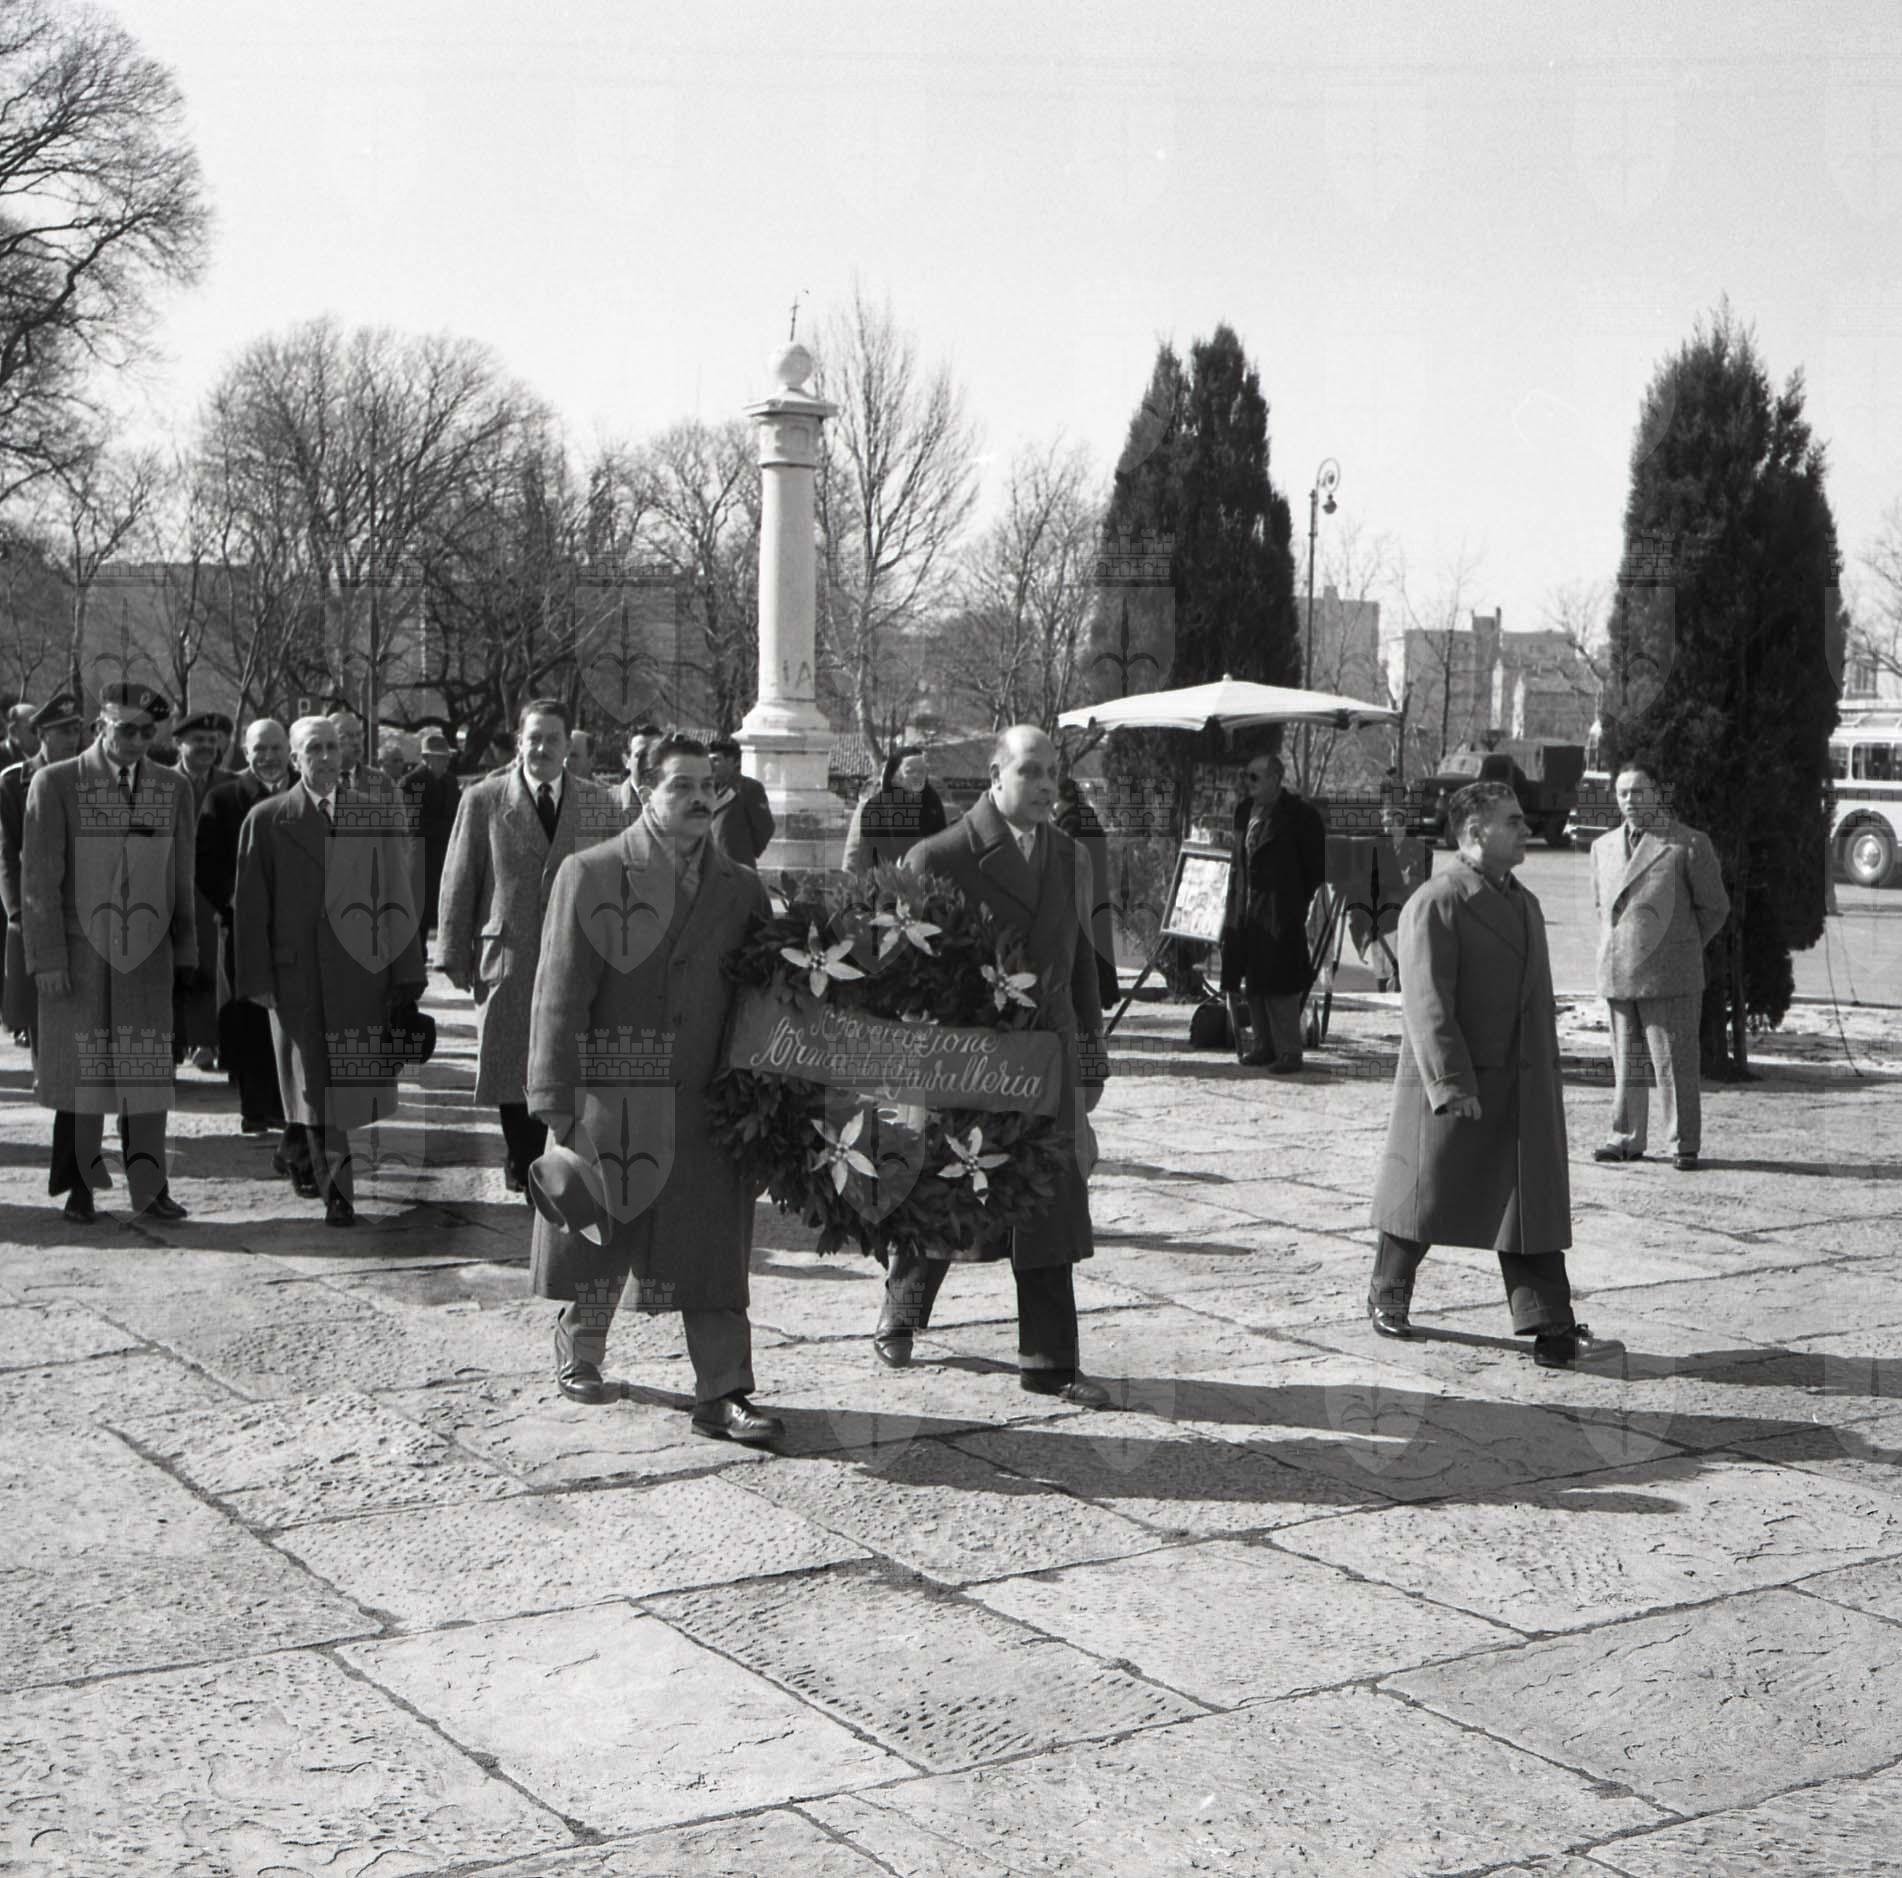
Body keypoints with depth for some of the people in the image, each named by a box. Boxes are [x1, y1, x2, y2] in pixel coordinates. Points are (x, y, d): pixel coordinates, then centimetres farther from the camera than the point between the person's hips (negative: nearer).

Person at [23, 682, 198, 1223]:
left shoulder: (174, 789, 6)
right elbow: (38, 879, -5)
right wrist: (47, 958, -10)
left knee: (147, 1072, 2)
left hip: (148, 954, 2)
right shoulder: (56, 784, -4)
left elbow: (180, 880, 10)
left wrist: (186, 954, 9)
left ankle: (148, 1188, 9)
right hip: (78, 952, -2)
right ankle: (79, 1188, 16)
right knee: (80, 1070, 5)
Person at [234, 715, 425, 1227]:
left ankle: (305, 1142, 31)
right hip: (296, 972, -1)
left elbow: (397, 899, 7)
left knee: (348, 1082, 3)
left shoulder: (378, 814, 7)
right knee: (313, 1079, 1)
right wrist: (257, 979, -4)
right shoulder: (267, 820, 3)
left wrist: (406, 974, 2)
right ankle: (336, 1191, 10)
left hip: (361, 973, 1)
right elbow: (251, 906, 2)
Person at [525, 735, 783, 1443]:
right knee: (597, 1244, 11)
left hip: (708, 1106, 3)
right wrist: (559, 1111, -12)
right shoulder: (591, 873, -2)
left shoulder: (741, 888, 10)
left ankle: (722, 1396, 5)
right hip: (610, 1101, -2)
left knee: (713, 1252, 0)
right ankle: (579, 1357, 34)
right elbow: (560, 994, -7)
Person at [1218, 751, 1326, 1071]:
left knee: (1279, 984, -6)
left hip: (1280, 914, -7)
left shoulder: (1300, 815, -9)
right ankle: (1265, 1045, 20)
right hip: (1246, 910, 7)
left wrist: (1298, 905, -7)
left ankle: (1289, 1052, 1)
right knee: (1253, 984, 10)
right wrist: (1232, 906, 14)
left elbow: (1316, 868, -6)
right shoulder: (1245, 810, 12)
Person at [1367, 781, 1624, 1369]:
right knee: (1427, 1196, 7)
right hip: (1451, 1087, -7)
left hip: (1524, 1089, 7)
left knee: (1534, 1206, 2)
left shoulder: (1524, 903, 15)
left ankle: (1554, 1333, 1)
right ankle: (1387, 1297, 29)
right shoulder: (1434, 905, -12)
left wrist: (1548, 1075, 18)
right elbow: (1427, 1002, -18)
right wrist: (1450, 1084, -23)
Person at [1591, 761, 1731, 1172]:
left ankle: (1683, 1145, 4)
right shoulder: (1604, 847, 14)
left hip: (1669, 977, -5)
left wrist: (1681, 948, 9)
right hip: (1617, 976, 5)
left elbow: (1714, 907, 4)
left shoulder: (1689, 844, -2)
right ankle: (1626, 1138, 17)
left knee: (1675, 1064, -3)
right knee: (1626, 1063, 9)